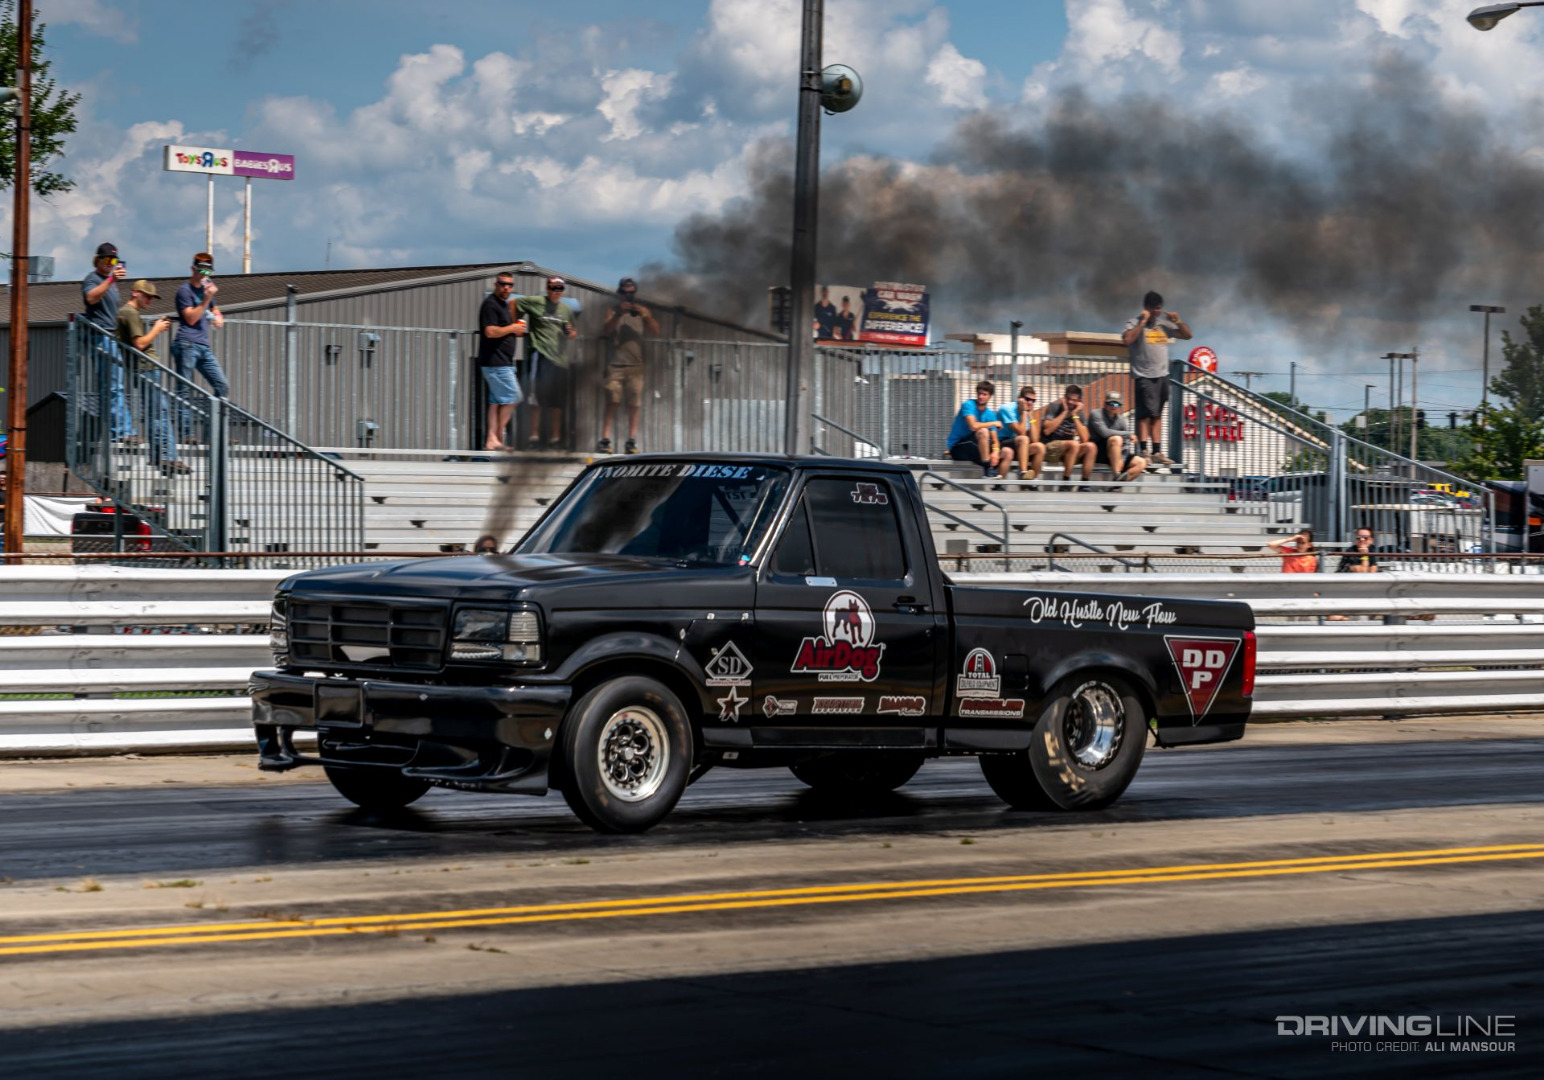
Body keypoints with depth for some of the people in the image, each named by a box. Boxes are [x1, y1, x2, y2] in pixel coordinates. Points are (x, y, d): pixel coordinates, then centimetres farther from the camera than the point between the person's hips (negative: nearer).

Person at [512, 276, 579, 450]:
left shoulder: (567, 310, 16)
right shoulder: (535, 303, 2)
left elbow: (573, 333, 25)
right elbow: (512, 303, 9)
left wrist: (571, 332, 1)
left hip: (560, 357, 5)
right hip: (541, 354, -5)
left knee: (557, 402, 7)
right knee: (537, 398, -7)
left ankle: (555, 438, 13)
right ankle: (534, 436, -1)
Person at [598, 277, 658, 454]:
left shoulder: (642, 312, 13)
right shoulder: (613, 312, 10)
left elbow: (656, 332, 2)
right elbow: (605, 331, -5)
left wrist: (645, 315, -13)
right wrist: (619, 314, -17)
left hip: (636, 365, 1)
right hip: (615, 365, -1)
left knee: (634, 404, -2)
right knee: (612, 402, -10)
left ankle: (632, 441, 0)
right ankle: (605, 440, -12)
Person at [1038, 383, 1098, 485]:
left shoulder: (1080, 412, 5)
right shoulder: (1054, 407, -5)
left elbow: (1084, 439, -7)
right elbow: (1047, 431, -20)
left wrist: (1074, 415, -11)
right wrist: (1065, 412, -15)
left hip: (1068, 451, 5)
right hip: (1049, 447, -5)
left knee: (1091, 446, -19)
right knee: (1073, 444, -32)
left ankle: (1085, 483, -18)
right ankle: (1065, 482, -28)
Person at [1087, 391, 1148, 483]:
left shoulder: (1121, 420, 9)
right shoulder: (1096, 414, -8)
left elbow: (1125, 445, 5)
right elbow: (1104, 432, -24)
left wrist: (1122, 459, -15)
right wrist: (1129, 433, -16)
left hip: (1115, 455, 7)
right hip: (1097, 453, -7)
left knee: (1141, 463, -6)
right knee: (1116, 439, -33)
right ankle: (1116, 475, -34)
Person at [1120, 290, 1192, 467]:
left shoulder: (1164, 323, 14)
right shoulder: (1135, 323, -4)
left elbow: (1187, 335, 20)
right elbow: (1127, 340, -24)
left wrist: (1178, 321, 3)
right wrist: (1143, 322, -19)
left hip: (1162, 375, 7)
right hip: (1144, 376, -7)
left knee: (1157, 415, 9)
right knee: (1145, 414, -13)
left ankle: (1157, 452, 11)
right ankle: (1144, 451, -15)